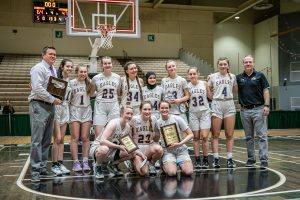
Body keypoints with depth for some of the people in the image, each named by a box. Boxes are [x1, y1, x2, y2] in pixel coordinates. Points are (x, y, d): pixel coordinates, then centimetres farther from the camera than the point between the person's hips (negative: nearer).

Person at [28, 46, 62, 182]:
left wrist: (56, 99, 3)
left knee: (47, 140, 10)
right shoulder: (38, 68, -8)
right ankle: (35, 170, -3)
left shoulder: (53, 70, 16)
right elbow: (37, 88, -19)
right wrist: (53, 99, -16)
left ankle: (42, 168, 16)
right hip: (39, 106, -8)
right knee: (37, 139, -8)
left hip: (50, 106, 8)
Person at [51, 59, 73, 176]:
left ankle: (60, 163, 13)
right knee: (57, 139, -3)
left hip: (66, 109, 7)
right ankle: (54, 165, 5)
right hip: (57, 108, -7)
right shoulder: (57, 79, -10)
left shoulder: (69, 81, 13)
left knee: (62, 139, 8)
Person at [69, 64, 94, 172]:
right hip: (75, 110, -2)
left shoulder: (89, 82, 3)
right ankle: (76, 162, 2)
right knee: (75, 138, -3)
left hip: (86, 111, 2)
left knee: (85, 138, 2)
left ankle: (85, 161, 7)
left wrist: (90, 82, 5)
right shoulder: (71, 83, -4)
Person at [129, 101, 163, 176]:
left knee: (159, 149, -35)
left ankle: (151, 164, -2)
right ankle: (135, 162, 12)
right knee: (143, 172, -24)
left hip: (149, 147, 3)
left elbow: (157, 137, 8)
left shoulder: (154, 119, -1)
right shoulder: (134, 119, -8)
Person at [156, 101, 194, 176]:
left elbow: (190, 134, -6)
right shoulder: (158, 123, -1)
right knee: (171, 172, -26)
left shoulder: (177, 119, -6)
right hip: (167, 151, 0)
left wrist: (180, 143, -18)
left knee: (188, 172, -21)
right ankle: (164, 165, 9)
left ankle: (180, 164, 12)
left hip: (181, 149, 0)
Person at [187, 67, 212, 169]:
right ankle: (197, 160, 13)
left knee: (205, 136, -6)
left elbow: (210, 96, 2)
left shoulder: (204, 83, -2)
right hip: (193, 113, 1)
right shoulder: (187, 86, -1)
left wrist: (208, 86, -9)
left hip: (205, 112, -1)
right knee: (196, 137, 4)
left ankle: (205, 160, 6)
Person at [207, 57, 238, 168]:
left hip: (229, 105, 1)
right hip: (216, 105, -1)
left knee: (229, 135, 1)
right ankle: (216, 159, 4)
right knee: (215, 135, -1)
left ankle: (230, 159, 7)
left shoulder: (232, 77, 9)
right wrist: (208, 81, -1)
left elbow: (235, 90, 14)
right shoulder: (212, 77, 6)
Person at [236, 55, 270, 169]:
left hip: (258, 109, -3)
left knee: (262, 136, -4)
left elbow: (265, 91, 0)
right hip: (245, 110, 3)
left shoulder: (260, 76, 2)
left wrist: (266, 105, -11)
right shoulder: (239, 78, 9)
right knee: (248, 137, 11)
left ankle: (264, 160, -2)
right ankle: (251, 159, 20)